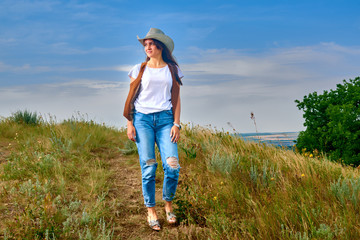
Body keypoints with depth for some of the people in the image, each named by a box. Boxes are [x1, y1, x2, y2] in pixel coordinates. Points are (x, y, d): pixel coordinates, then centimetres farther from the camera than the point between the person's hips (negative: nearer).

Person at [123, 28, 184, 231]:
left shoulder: (172, 70, 11)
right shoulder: (139, 70, 10)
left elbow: (176, 98, 10)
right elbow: (131, 99, 9)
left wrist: (176, 123, 0)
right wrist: (130, 124, 0)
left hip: (165, 119, 0)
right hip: (142, 118, 0)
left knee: (172, 165, -11)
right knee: (148, 168, -4)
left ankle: (168, 204, 13)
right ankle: (151, 211, 9)